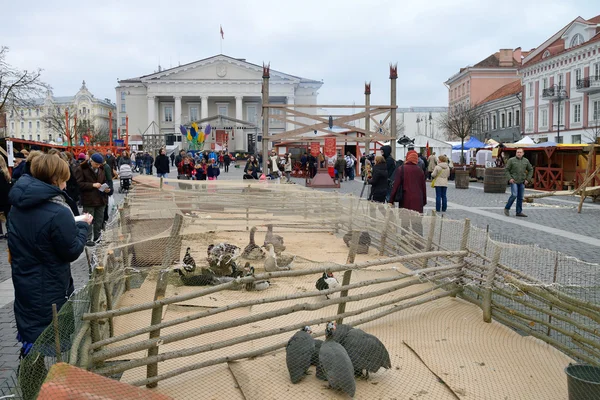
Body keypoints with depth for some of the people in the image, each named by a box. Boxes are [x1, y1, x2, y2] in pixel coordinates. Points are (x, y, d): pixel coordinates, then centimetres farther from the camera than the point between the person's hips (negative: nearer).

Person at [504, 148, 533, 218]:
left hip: (522, 182, 4)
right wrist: (509, 178, -13)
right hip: (514, 181, -4)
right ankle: (507, 208, 1)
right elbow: (506, 170, -3)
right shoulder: (511, 160, -4)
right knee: (514, 195, -16)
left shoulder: (526, 161, 6)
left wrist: (528, 179, 4)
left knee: (520, 197, 5)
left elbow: (530, 170, 14)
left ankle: (519, 212, 11)